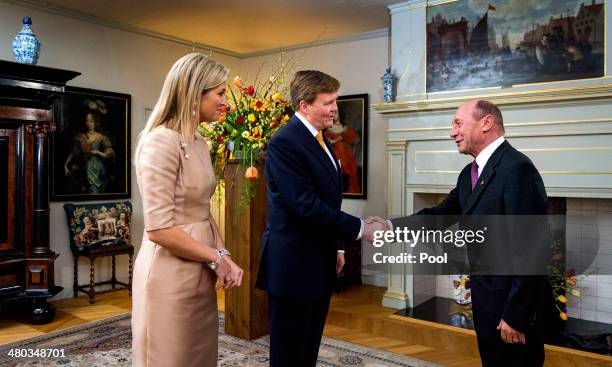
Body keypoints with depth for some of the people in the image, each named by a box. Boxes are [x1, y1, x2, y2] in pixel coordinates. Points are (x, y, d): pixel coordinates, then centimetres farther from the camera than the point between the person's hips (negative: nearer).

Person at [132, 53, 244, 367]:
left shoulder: (198, 143, 9)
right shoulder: (160, 141, -18)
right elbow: (159, 229, -22)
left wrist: (222, 256, 0)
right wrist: (217, 257, -11)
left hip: (200, 274, 8)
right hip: (170, 275, -8)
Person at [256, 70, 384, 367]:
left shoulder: (319, 139, 13)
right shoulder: (284, 142, -17)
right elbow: (306, 206, -24)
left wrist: (336, 245, 15)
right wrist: (360, 229, -19)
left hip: (318, 263, 9)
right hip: (293, 265, -9)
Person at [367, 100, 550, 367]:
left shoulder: (517, 168, -21)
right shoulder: (470, 174, 9)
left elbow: (528, 249, -23)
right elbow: (440, 215, 9)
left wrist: (515, 316, -22)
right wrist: (390, 226, -4)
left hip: (514, 303, -9)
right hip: (486, 298, 9)